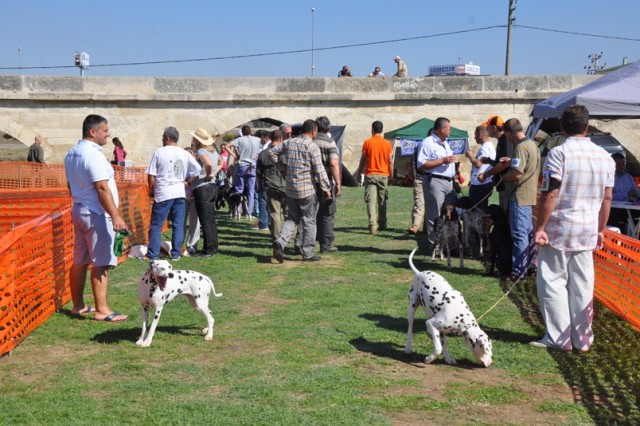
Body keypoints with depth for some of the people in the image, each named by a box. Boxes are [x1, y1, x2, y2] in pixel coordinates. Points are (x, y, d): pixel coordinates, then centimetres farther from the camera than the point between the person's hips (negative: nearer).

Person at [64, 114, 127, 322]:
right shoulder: (93, 154, -18)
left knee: (80, 262, 14)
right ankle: (101, 310, -3)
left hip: (78, 210, 10)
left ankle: (78, 306, 22)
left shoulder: (71, 154, 12)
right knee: (101, 264, -6)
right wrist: (116, 216, -25)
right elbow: (102, 188, -24)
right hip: (96, 214, -10)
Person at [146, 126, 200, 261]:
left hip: (163, 194, -3)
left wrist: (151, 190, 9)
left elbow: (151, 175, -5)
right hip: (180, 193, 3)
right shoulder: (185, 154, 4)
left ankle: (152, 255, 2)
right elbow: (197, 170, 2)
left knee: (156, 226, 2)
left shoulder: (159, 152, -5)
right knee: (178, 225, 9)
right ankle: (176, 254, 11)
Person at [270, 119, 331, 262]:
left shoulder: (289, 142, 6)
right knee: (309, 221, 6)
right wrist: (326, 188, -5)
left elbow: (271, 152, 13)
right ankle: (308, 253, 11)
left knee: (292, 218, 16)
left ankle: (280, 242, -6)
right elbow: (319, 171, -14)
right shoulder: (312, 147, -12)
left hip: (290, 189, 6)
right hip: (307, 190, -6)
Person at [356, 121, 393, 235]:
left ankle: (372, 225, -19)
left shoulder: (367, 142, -2)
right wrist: (391, 175, 12)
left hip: (370, 175, -2)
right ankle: (382, 224, 22)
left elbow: (363, 160, 1)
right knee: (382, 201, 15)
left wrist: (359, 173, 12)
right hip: (383, 175, 2)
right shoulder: (387, 144, 1)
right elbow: (390, 162, 2)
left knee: (371, 201, -6)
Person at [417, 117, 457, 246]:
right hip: (435, 182, -9)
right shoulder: (428, 143, -10)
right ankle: (434, 245, 0)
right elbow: (422, 165, -18)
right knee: (435, 217, -5)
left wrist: (454, 179, 22)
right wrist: (443, 160, -18)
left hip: (449, 182, 9)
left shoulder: (445, 143, 20)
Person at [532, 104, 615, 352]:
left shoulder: (559, 153, -12)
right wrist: (600, 230, 18)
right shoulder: (605, 157, 6)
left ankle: (559, 338, 6)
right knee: (582, 285, 10)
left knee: (552, 282, 4)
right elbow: (607, 198, 10)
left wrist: (540, 227, -12)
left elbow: (550, 195, -17)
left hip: (558, 230, -5)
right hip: (588, 232, 5)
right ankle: (583, 339, 17)